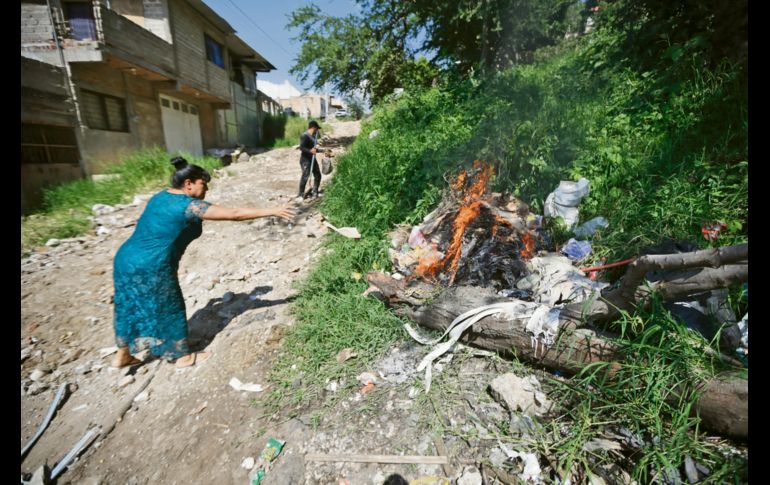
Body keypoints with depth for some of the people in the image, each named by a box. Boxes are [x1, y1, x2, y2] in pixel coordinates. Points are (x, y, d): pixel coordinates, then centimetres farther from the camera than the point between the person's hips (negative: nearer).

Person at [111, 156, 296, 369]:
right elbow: (234, 213, -22)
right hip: (151, 267, -9)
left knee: (131, 308, 24)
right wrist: (273, 211, -20)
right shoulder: (189, 206, -17)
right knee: (169, 309, 9)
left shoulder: (160, 196, 10)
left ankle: (122, 355, 43)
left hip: (126, 258, 9)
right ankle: (184, 356, 27)